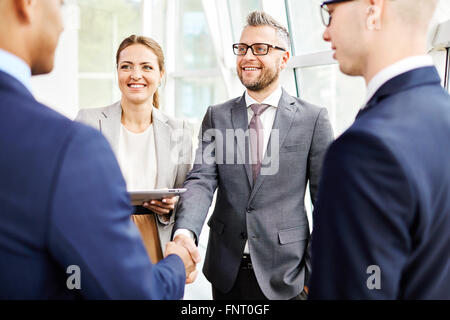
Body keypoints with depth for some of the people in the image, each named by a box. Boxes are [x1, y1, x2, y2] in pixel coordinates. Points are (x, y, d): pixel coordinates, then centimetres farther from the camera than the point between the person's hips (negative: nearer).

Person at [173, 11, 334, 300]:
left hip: (285, 275, -2)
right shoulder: (217, 116, 5)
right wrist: (185, 231, -25)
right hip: (226, 273, 3)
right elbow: (202, 180, -6)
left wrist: (316, 274, -5)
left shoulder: (313, 119, -3)